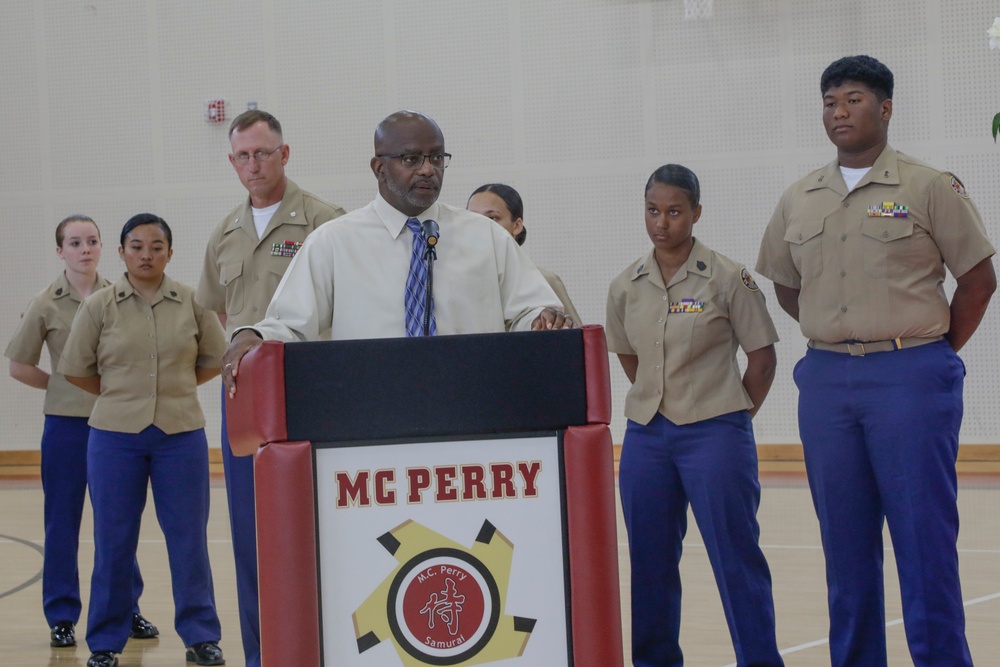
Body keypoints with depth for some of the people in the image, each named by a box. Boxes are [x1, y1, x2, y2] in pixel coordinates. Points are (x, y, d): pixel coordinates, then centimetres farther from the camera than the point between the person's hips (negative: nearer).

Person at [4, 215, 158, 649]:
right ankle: (61, 616, 13)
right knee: (62, 520, 5)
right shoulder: (46, 305, -2)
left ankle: (127, 609, 20)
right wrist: (66, 385, 2)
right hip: (67, 423, -2)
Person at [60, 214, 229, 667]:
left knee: (188, 537, 3)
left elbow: (214, 359, 12)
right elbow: (76, 369, 4)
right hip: (116, 436, 0)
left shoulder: (192, 303, 2)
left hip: (181, 434, 0)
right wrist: (122, 394, 10)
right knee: (113, 541, 5)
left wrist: (174, 388, 10)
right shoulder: (100, 306, -1)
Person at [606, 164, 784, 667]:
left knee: (735, 558, -4)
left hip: (715, 436, -4)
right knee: (649, 560, 10)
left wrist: (734, 415, 1)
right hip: (646, 436, 4)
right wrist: (658, 400, 12)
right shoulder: (626, 286, 5)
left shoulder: (727, 278, -6)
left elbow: (762, 356, -1)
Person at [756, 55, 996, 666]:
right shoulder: (798, 202, 10)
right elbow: (786, 286, 22)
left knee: (925, 540, -4)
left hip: (910, 380, -4)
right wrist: (839, 338, 13)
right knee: (846, 546, 9)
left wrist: (937, 352, 2)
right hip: (826, 381, 5)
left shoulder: (930, 188, -3)